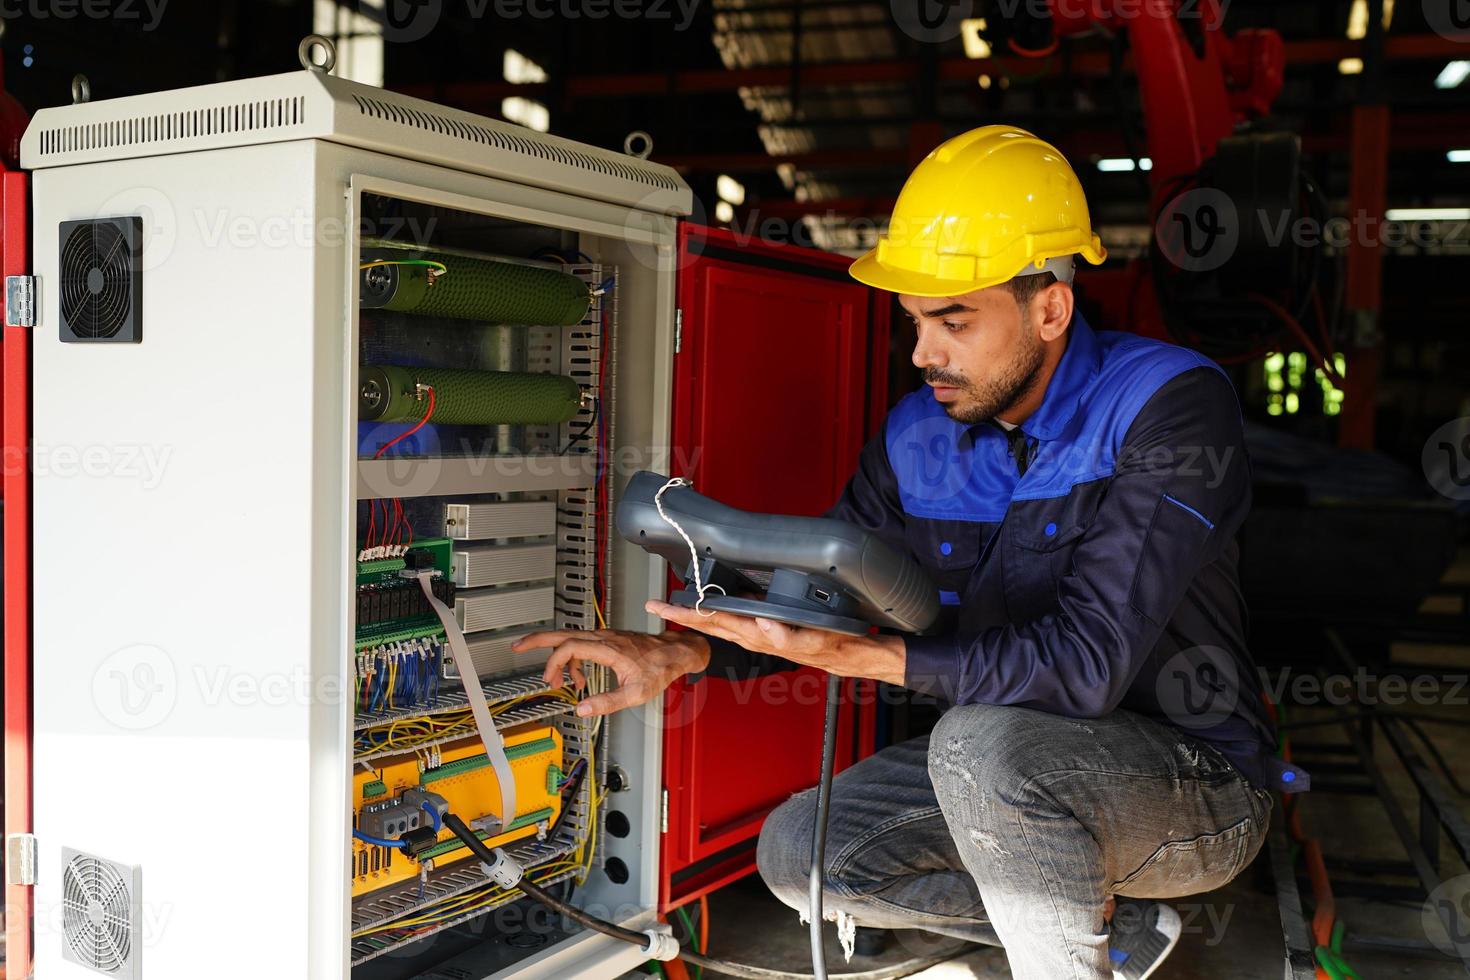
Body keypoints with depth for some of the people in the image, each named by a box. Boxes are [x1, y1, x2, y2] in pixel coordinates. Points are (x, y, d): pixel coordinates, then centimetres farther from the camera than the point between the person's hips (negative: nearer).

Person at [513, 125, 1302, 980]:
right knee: (799, 853, -2)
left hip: (1200, 781, -7)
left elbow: (1086, 665, -32)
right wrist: (681, 651, -14)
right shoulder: (920, 437, -3)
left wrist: (837, 650, -32)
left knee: (982, 741, -35)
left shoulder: (1171, 405, -24)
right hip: (1016, 775, 7)